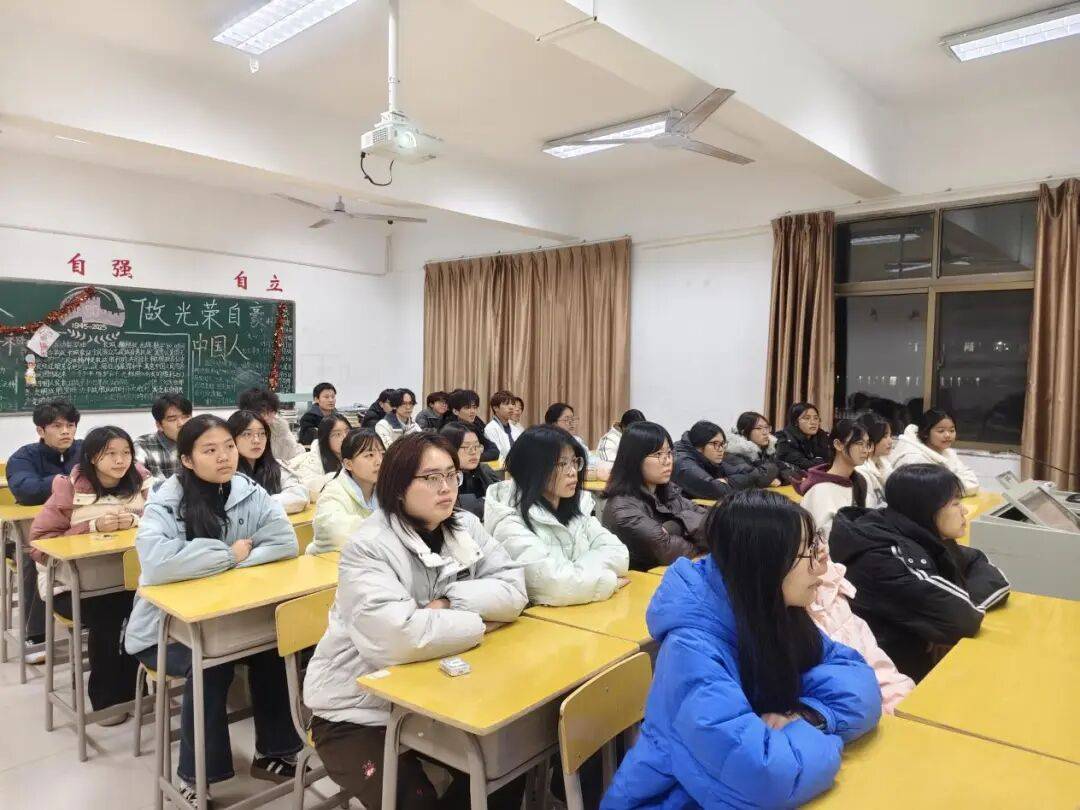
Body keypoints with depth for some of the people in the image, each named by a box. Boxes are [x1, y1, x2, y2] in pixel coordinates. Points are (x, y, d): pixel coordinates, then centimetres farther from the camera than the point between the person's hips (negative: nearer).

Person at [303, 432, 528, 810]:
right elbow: (398, 638, -36)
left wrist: (449, 602, -24)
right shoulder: (368, 547, -22)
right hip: (360, 711, -5)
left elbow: (513, 591, -10)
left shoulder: (465, 527, -3)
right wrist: (477, 624, -21)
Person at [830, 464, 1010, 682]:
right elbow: (963, 617, -29)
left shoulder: (924, 539, 0)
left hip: (920, 661, 7)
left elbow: (994, 577, 3)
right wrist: (963, 598, -8)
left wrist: (959, 598, -16)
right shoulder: (886, 557, -26)